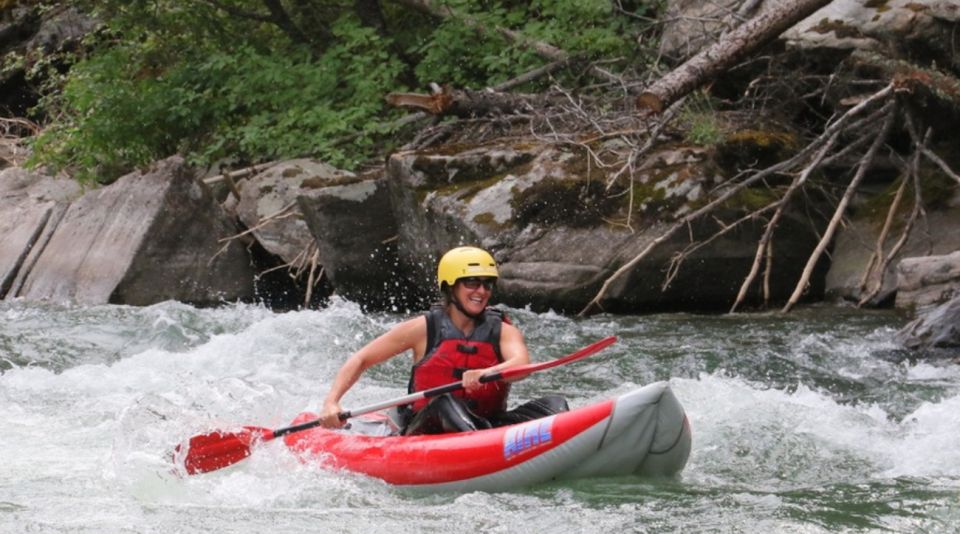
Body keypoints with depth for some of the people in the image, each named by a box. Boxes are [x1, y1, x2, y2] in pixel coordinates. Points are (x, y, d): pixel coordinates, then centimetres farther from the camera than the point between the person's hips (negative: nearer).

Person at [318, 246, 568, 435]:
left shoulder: (503, 331, 6)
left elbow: (521, 364, -17)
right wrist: (331, 402, -10)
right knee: (444, 403, -34)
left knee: (552, 405, -21)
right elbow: (361, 360, 6)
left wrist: (487, 374, -40)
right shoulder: (424, 329, 3)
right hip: (425, 435, -2)